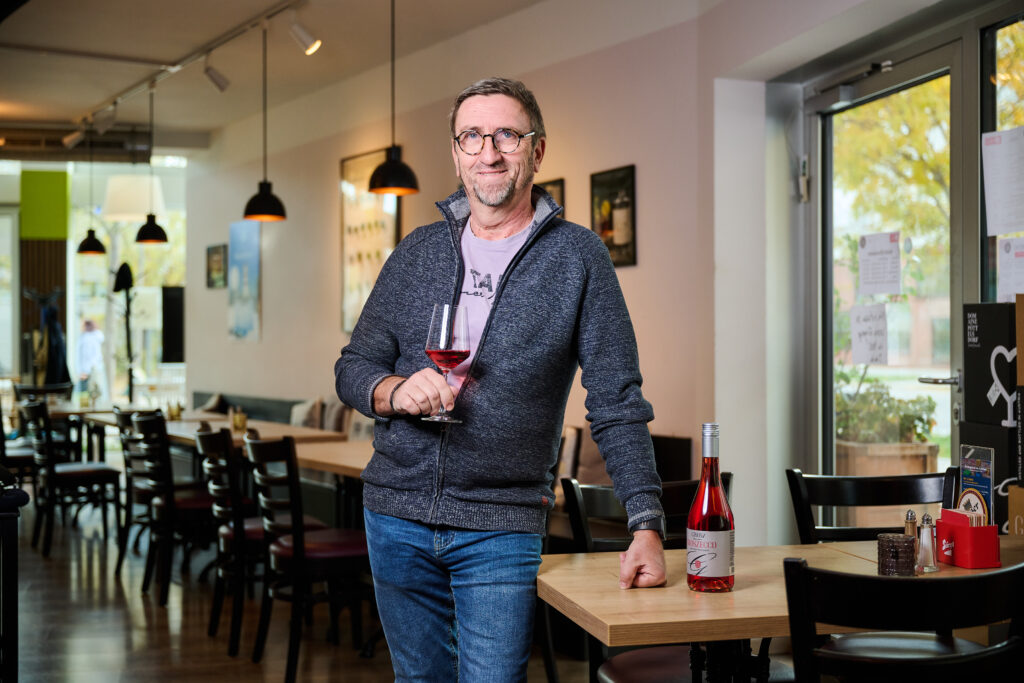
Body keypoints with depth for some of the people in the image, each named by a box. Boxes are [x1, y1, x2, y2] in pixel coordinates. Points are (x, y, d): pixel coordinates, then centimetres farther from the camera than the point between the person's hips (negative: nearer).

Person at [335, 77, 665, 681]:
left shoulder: (578, 257, -2)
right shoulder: (418, 252, 9)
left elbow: (616, 403, -3)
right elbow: (354, 368, 9)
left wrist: (647, 523, -12)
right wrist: (395, 391, -15)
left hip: (501, 528, -3)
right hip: (396, 515, 4)